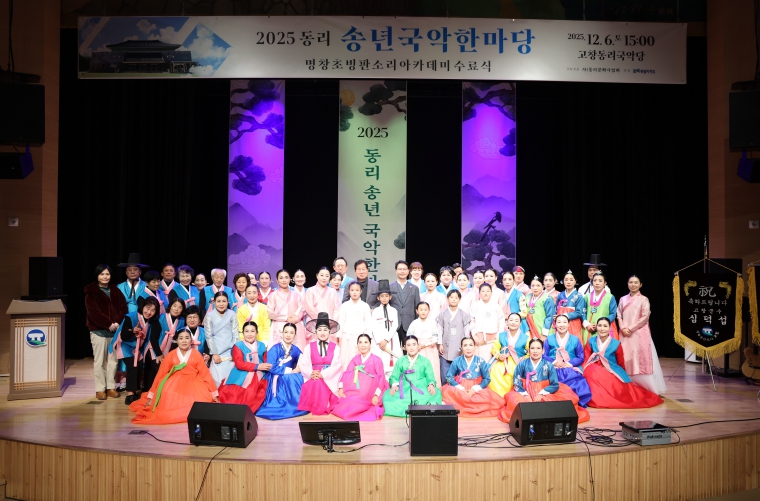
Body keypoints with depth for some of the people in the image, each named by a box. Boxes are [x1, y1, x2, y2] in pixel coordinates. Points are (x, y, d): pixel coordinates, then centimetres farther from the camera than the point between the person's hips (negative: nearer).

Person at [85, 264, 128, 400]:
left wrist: (117, 322, -10)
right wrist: (108, 324, -15)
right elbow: (93, 312, -10)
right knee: (99, 361, -1)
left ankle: (111, 387, 12)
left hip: (115, 330, 4)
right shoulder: (91, 293, 0)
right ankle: (100, 389, 5)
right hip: (98, 331, -3)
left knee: (113, 360, 5)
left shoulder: (116, 291, 13)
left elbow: (123, 307, 6)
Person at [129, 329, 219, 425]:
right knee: (169, 405, -23)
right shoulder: (171, 355, 4)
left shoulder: (196, 355, 2)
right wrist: (151, 396, 6)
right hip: (174, 385, 1)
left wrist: (214, 394, -1)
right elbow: (160, 375, 6)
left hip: (193, 387, -1)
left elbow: (205, 374, 1)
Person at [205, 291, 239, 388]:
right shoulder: (209, 316, 1)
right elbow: (208, 336, -1)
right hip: (216, 352, -1)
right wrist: (214, 353, -7)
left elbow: (235, 334, 3)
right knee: (217, 378, -10)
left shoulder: (232, 314, 4)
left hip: (229, 352, 1)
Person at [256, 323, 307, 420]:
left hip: (291, 378, 5)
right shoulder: (275, 349, -9)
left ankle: (298, 404, -12)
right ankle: (287, 405, -22)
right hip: (276, 378, -5)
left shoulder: (295, 350, 5)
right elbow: (271, 367, -18)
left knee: (300, 378, -24)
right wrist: (290, 370, -17)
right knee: (289, 378, -32)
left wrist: (299, 368, -21)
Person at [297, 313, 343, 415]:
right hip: (313, 378, 1)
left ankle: (323, 407, -12)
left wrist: (323, 374, -18)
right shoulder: (309, 347, 11)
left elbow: (336, 365, -4)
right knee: (314, 384, -32)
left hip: (329, 379, -1)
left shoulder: (335, 348, 8)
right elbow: (304, 364, 1)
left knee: (321, 384, -32)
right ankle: (313, 407, -11)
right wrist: (311, 374, -19)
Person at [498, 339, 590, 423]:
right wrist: (525, 395, -19)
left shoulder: (548, 366, 0)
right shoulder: (522, 364, -1)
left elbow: (555, 385, -2)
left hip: (545, 396, 1)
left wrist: (541, 394, -15)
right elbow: (517, 383, -3)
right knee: (514, 399, -33)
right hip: (526, 395, -1)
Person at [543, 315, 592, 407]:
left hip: (571, 371, 1)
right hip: (554, 371, 0)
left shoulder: (575, 340, 10)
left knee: (579, 386, -31)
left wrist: (568, 363, -11)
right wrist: (554, 362, -14)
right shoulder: (549, 339, 10)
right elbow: (544, 356, 5)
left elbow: (581, 358, 6)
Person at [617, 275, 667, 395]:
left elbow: (645, 318, -8)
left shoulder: (643, 299, -1)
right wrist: (623, 328, -7)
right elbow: (619, 316, 10)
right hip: (625, 334, 4)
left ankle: (645, 388, -1)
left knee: (640, 359, -6)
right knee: (626, 360, 4)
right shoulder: (623, 299, 11)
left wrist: (631, 328, -11)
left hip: (639, 334, -4)